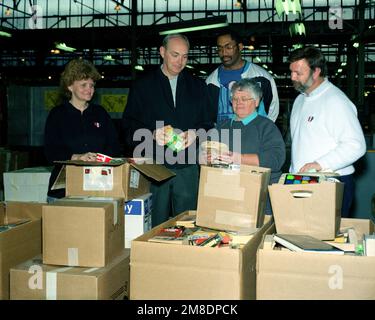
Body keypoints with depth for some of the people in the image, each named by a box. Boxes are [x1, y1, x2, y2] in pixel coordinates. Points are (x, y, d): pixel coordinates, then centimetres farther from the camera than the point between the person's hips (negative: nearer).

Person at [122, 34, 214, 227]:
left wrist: (195, 134, -10)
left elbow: (208, 124, 12)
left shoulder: (198, 86, 14)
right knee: (155, 225, 3)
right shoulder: (142, 86, 9)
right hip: (153, 166, -1)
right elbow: (129, 127, 3)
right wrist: (152, 134, -15)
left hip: (187, 167, 1)